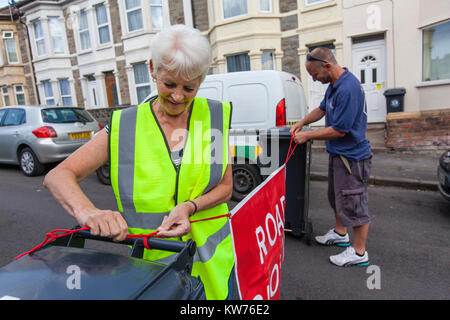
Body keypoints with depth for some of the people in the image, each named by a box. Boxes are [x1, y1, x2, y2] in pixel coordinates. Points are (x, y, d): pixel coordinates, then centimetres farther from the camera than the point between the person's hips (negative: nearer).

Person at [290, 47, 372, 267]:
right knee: (337, 197, 23)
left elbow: (339, 130, -26)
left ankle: (359, 252, 17)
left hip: (351, 156, -10)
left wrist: (306, 136, -16)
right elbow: (322, 109, 22)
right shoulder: (334, 84, 7)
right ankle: (340, 233, 43)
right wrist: (301, 123, 8)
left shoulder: (348, 88, -26)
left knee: (353, 202, 2)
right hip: (338, 153, 10)